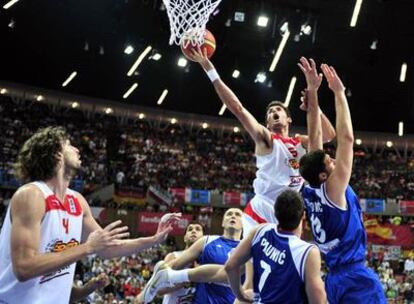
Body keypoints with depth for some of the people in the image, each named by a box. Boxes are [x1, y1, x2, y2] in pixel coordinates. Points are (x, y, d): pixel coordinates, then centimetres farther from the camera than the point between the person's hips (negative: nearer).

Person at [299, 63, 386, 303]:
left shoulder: (311, 192, 4)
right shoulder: (332, 189, -14)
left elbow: (316, 140, 8)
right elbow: (346, 138, -16)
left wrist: (313, 96, 7)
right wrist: (339, 92, -11)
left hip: (335, 279, 9)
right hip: (357, 278, -8)